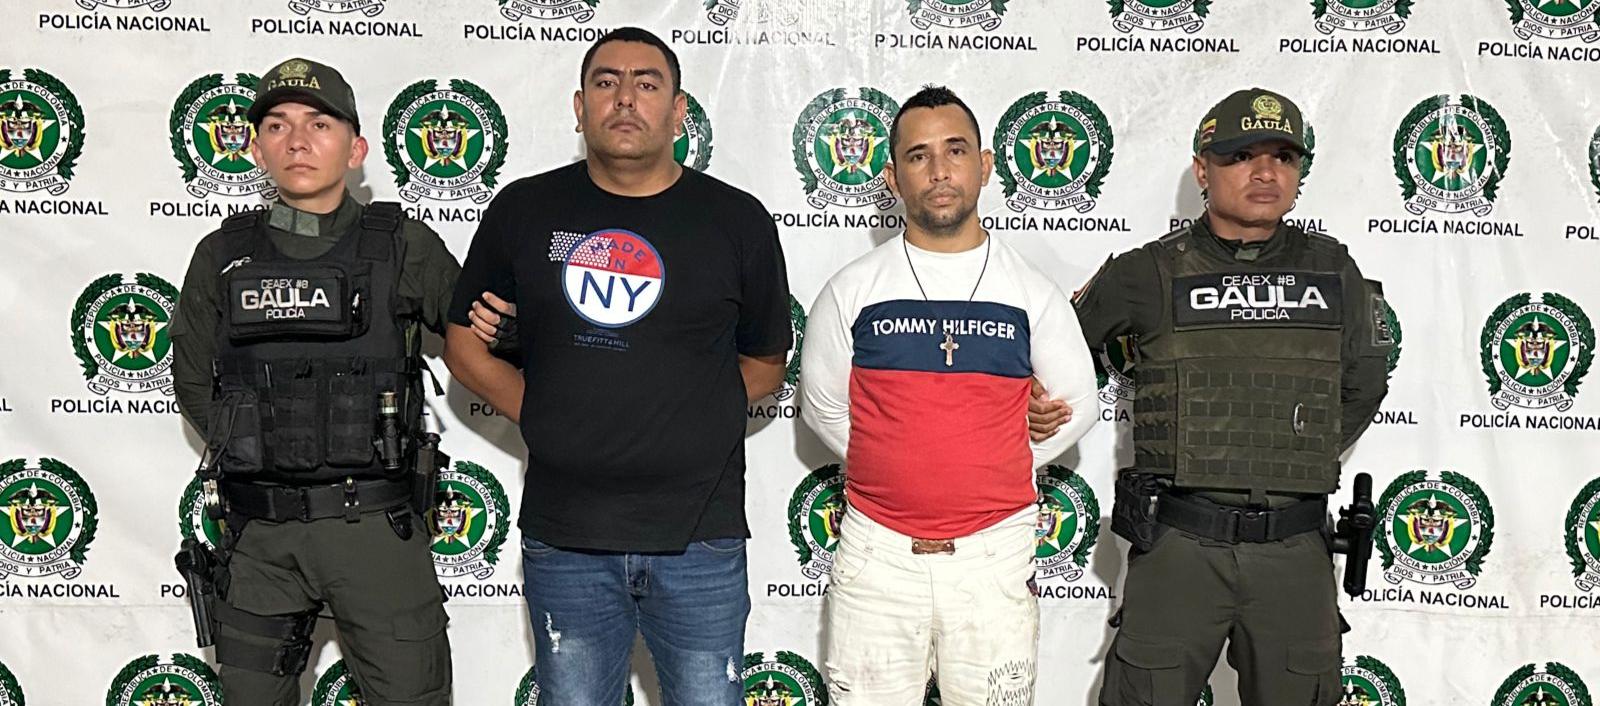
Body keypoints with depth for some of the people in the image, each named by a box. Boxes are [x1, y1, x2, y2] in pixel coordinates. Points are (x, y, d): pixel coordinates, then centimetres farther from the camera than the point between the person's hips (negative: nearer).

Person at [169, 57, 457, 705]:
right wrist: (248, 448, 6)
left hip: (376, 526, -2)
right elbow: (193, 380, 16)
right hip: (259, 531, 3)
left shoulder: (406, 248, -1)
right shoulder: (222, 256, 7)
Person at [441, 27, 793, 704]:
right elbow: (462, 342, 12)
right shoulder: (524, 210, 4)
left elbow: (765, 363, 11)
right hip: (564, 537, 1)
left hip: (699, 539, -1)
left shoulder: (738, 221, 2)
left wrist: (691, 415, -3)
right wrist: (541, 413, -1)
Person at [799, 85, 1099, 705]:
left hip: (994, 554, 0)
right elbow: (822, 406, 9)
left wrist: (998, 473, 6)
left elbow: (1075, 404, 11)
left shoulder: (1032, 292, 2)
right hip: (877, 553, 0)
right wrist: (889, 470, 6)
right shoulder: (853, 290, 0)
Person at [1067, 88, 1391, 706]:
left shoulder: (1332, 272, 6)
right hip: (1177, 546, -2)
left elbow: (1363, 385, 18)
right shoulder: (1150, 274, -2)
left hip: (1295, 553, 3)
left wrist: (1301, 459, 10)